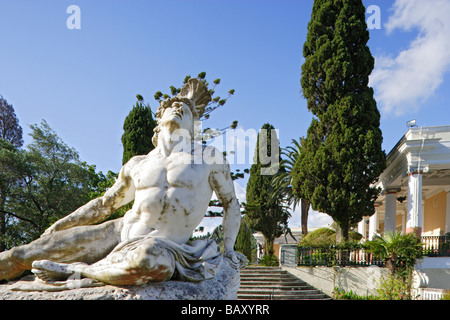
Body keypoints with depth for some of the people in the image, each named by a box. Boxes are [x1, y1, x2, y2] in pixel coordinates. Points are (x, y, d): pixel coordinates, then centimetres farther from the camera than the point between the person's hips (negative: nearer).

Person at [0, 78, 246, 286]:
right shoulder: (137, 165, 12)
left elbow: (230, 202, 12)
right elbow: (105, 204, 23)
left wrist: (228, 249, 6)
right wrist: (61, 224, 22)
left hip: (162, 246, -4)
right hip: (118, 232, 4)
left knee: (150, 261, -42)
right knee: (22, 255, -1)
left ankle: (74, 270, -19)